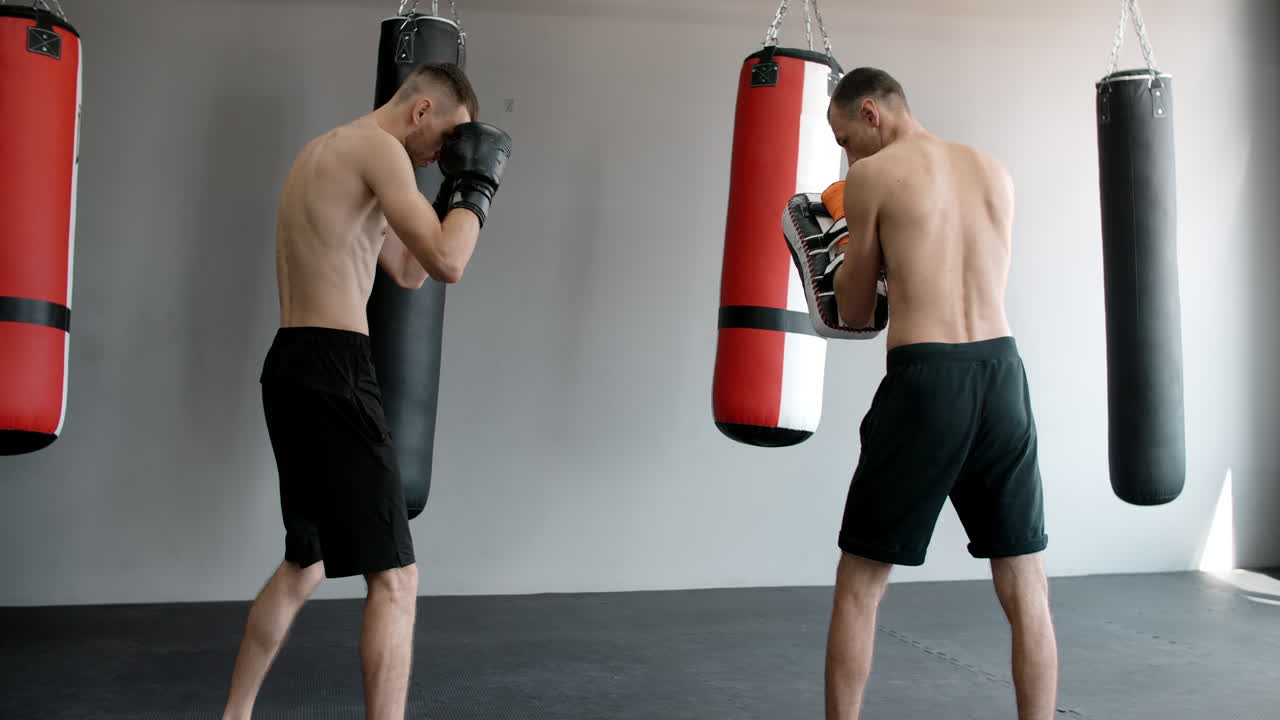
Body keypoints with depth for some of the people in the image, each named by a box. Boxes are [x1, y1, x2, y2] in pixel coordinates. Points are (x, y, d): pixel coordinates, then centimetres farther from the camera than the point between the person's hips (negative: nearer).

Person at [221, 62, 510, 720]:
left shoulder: (325, 151, 22)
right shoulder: (378, 147, -8)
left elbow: (407, 271, 24)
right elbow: (447, 264, -19)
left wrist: (454, 188, 18)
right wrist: (477, 186, -4)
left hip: (292, 367, 10)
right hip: (333, 370, -10)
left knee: (305, 563, 23)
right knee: (395, 579, -6)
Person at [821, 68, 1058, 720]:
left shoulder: (871, 177, 0)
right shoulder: (996, 172, 15)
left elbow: (855, 312, 6)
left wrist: (852, 254, 25)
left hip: (923, 378, -5)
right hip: (1002, 372, 5)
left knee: (859, 586, 8)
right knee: (1025, 588, 13)